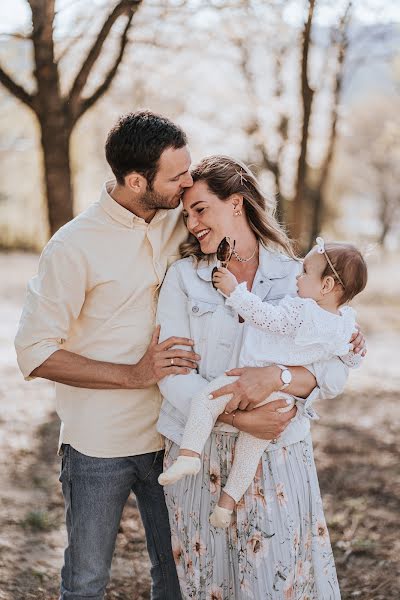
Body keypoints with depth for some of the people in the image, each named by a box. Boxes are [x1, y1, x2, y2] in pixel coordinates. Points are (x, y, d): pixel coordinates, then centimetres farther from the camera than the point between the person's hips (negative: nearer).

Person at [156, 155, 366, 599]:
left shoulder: (299, 278, 1)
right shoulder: (183, 277, 1)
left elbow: (334, 373, -5)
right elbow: (172, 373, -8)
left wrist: (276, 377, -24)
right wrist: (237, 417, -21)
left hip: (279, 456, 0)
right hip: (201, 453, 0)